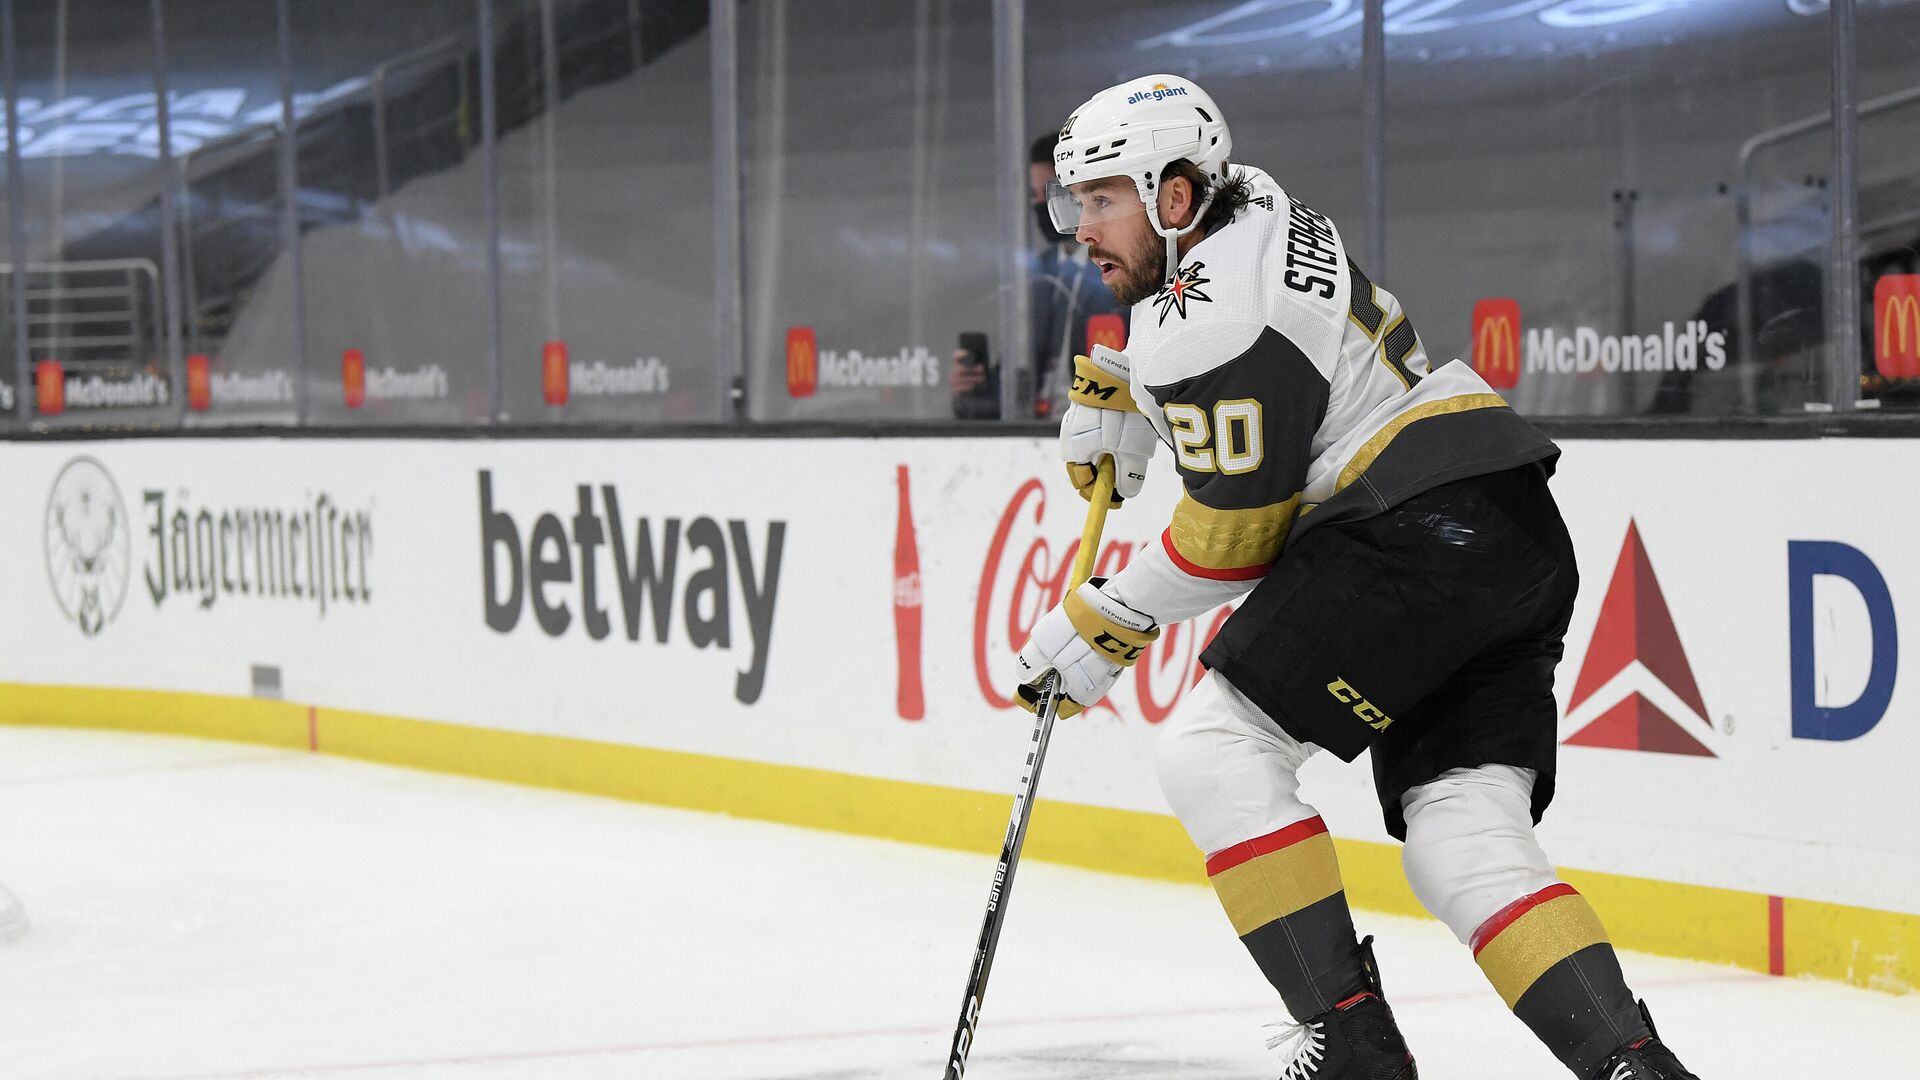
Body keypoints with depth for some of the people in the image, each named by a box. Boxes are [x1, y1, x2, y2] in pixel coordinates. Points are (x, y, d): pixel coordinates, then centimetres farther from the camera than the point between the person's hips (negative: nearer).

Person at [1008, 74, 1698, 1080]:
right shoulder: (1249, 204, 17)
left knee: (1212, 750, -10)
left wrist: (1102, 627, 1)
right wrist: (1117, 388, 32)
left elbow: (1234, 535, -9)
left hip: (1421, 525, -10)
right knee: (1463, 842, 3)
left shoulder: (1210, 323, -12)